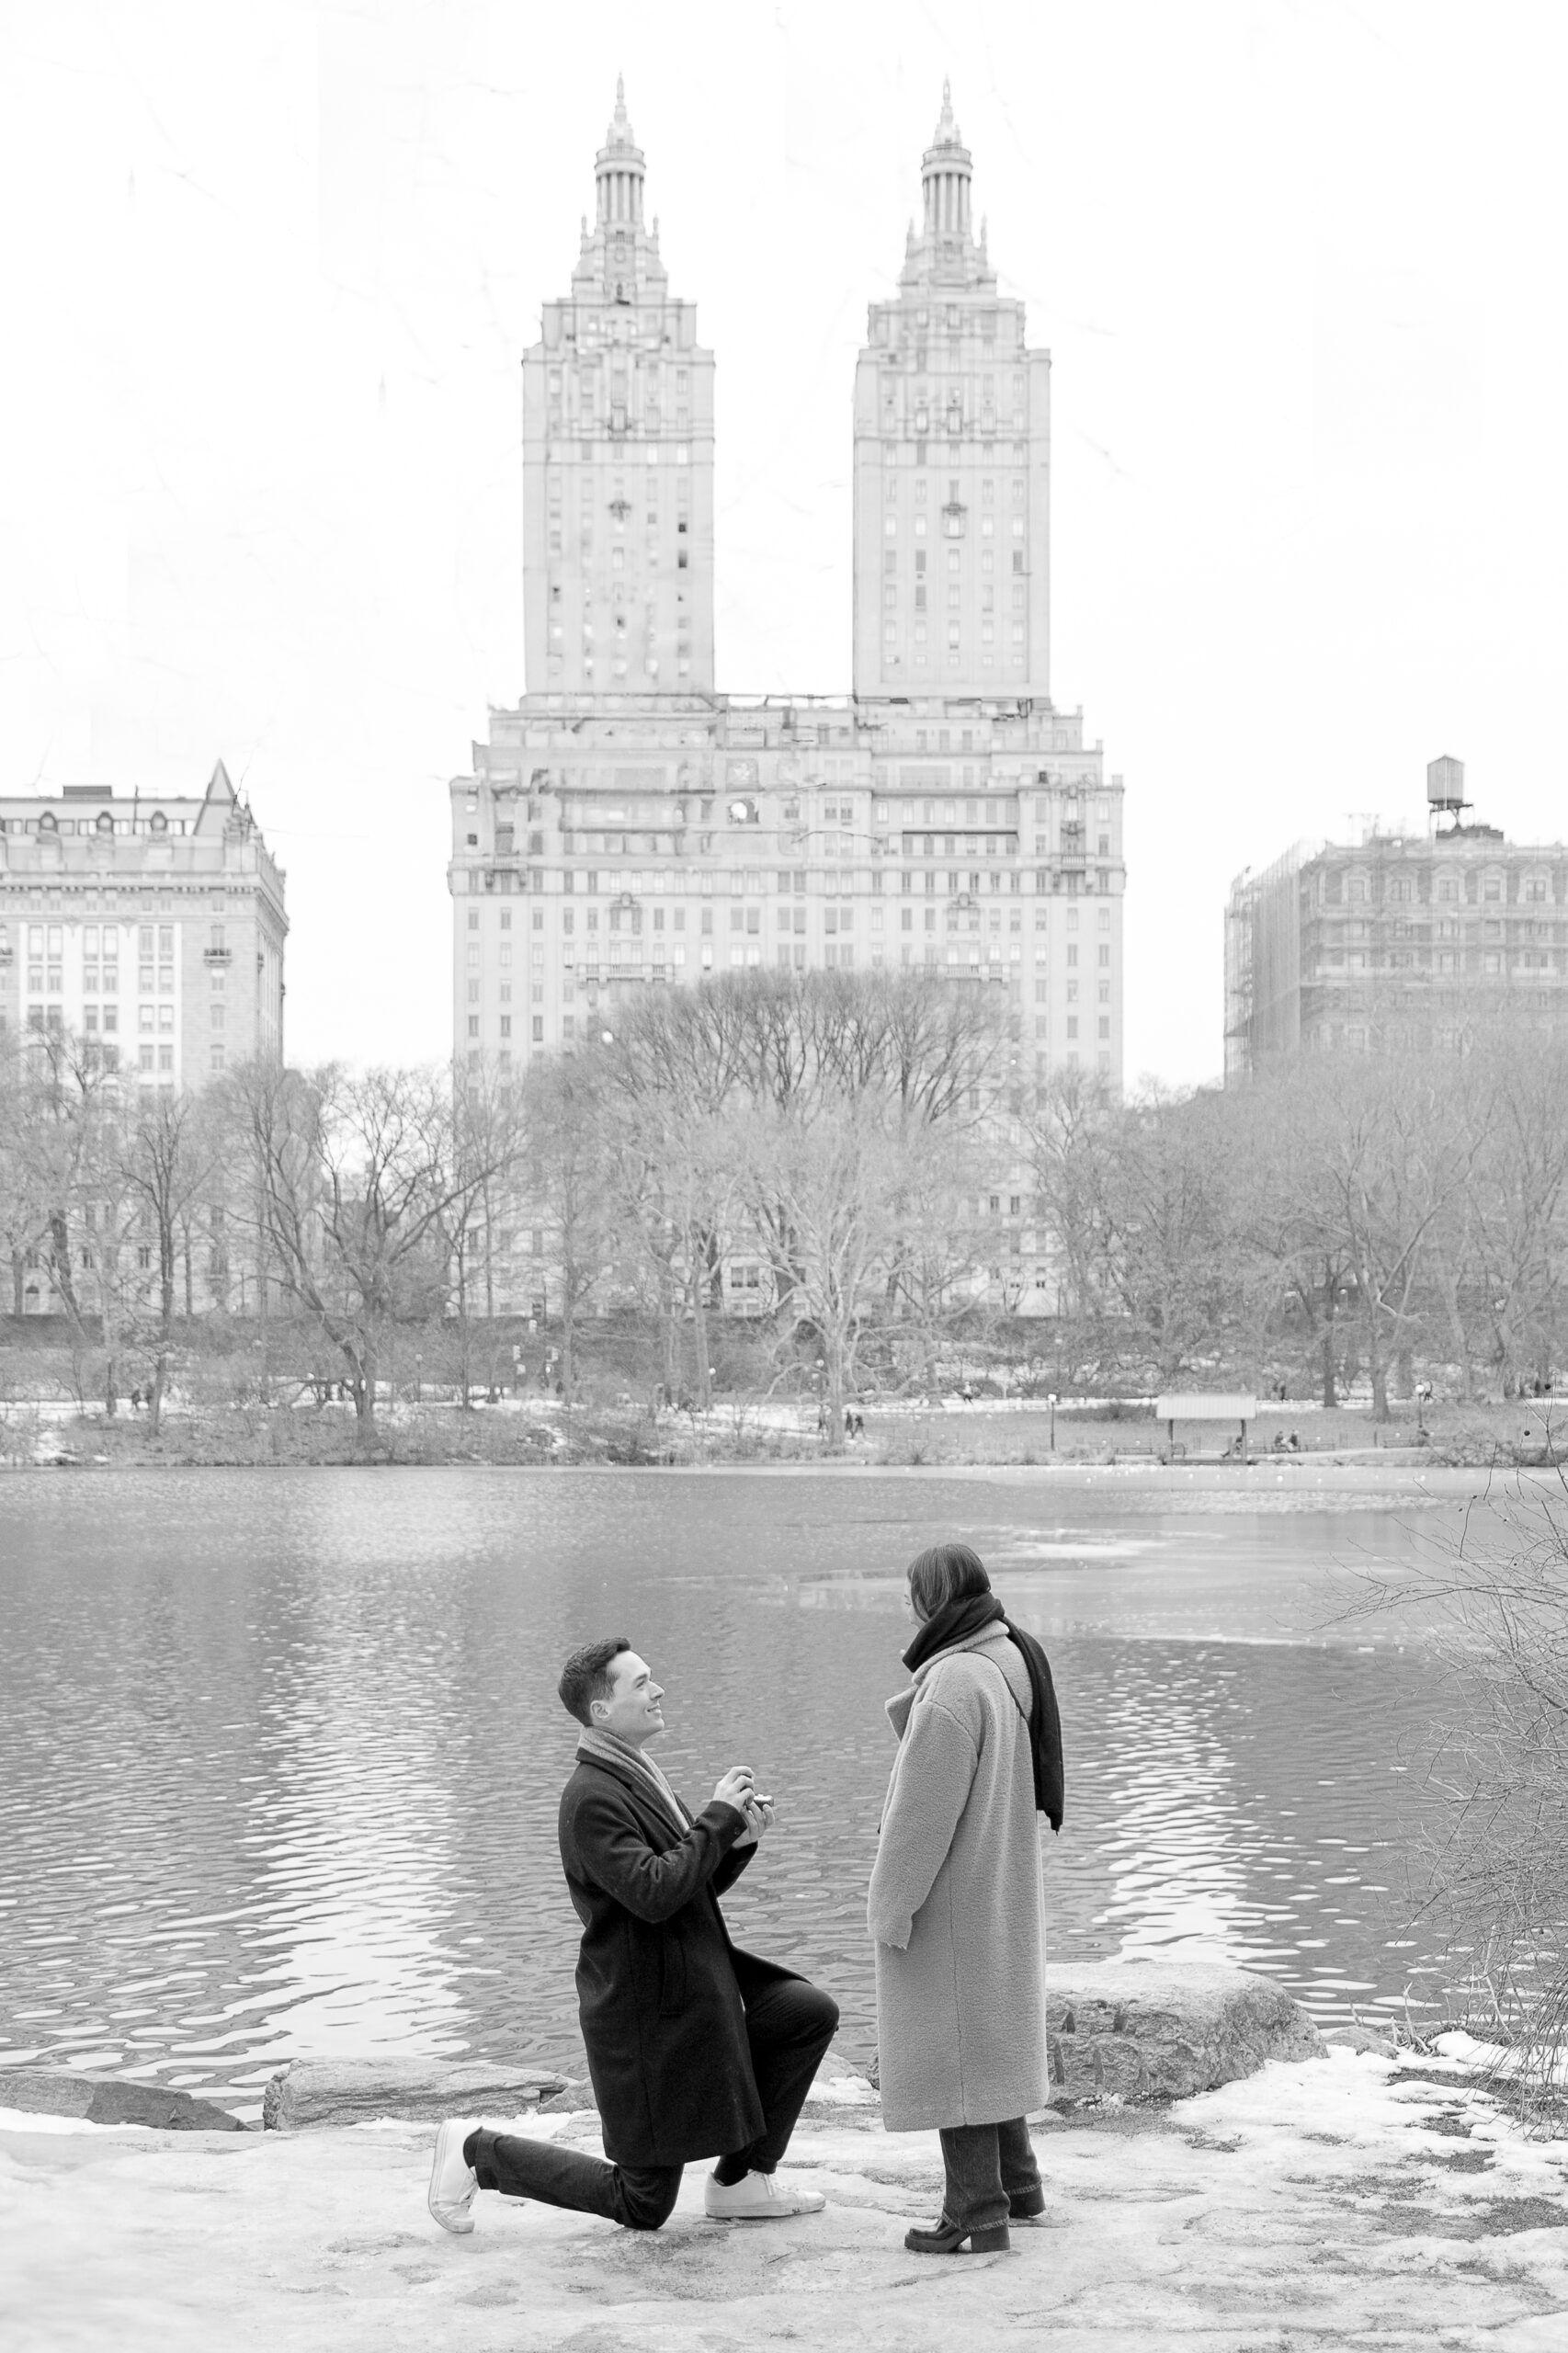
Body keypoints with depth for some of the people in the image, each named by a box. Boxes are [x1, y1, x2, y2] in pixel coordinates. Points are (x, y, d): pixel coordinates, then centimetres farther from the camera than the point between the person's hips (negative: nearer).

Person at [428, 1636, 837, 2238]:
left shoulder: (637, 1777, 11)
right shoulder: (592, 1796, -21)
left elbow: (699, 1884, 16)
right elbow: (654, 1894, -31)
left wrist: (740, 1839, -3)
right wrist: (719, 1818, -22)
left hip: (696, 1989, 9)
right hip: (645, 2012, -9)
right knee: (643, 2205, 0)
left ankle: (741, 2181, 11)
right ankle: (476, 2150, 13)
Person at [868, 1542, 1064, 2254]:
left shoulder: (953, 1683, -24)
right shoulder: (1010, 1665, 4)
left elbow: (923, 1809, -22)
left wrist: (891, 1907, -16)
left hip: (950, 1898, -9)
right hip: (1002, 1891, 9)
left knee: (948, 2042, -1)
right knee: (991, 2033, 20)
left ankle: (977, 2211, 3)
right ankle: (1016, 2182, 29)